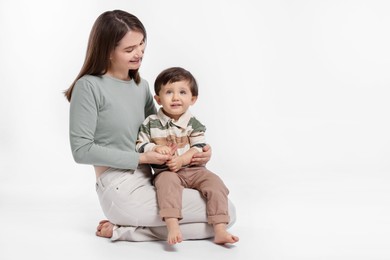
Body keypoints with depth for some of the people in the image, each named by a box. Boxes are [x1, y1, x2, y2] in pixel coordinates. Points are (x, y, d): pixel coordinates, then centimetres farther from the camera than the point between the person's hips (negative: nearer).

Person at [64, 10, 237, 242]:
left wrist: (198, 152, -1)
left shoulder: (141, 86, 9)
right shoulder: (89, 86, -12)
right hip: (122, 191, -8)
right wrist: (142, 158, -16)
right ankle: (123, 228, -3)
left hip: (148, 183, 8)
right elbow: (82, 150, -14)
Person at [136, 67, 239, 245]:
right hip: (165, 171, -2)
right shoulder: (151, 123, 3)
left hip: (193, 169, 2)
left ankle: (220, 230, -23)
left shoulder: (194, 124, 3)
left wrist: (181, 159, -20)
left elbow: (199, 149, -3)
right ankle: (173, 227, -47)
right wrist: (156, 148, -17)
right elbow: (140, 145, 4)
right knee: (167, 182, -36)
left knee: (215, 183, -20)